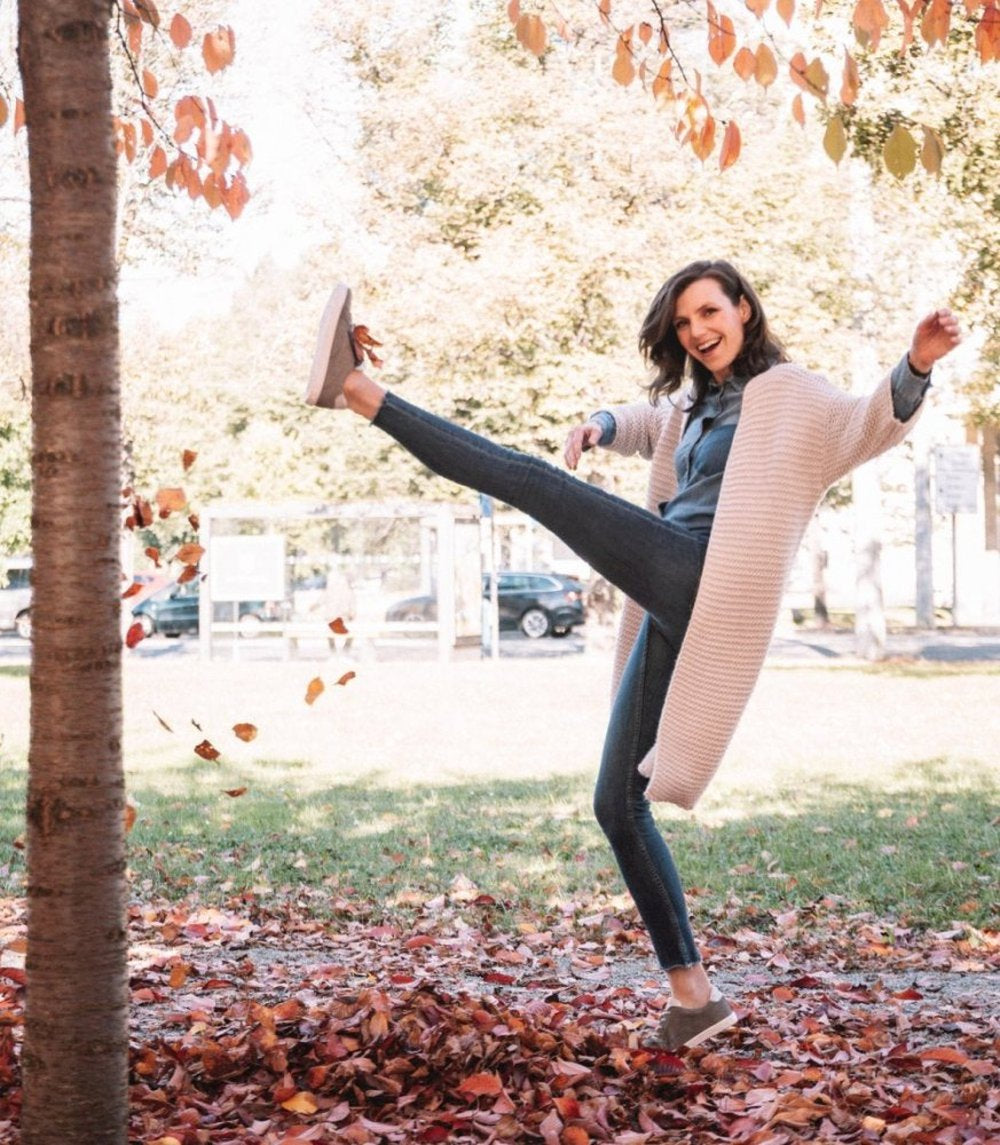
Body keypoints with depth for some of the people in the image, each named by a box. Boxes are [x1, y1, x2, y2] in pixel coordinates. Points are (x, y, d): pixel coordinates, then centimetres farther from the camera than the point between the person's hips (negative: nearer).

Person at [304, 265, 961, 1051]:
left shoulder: (788, 396, 6)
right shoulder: (695, 406, 29)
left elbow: (867, 426, -10)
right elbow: (641, 424, 46)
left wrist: (915, 368, -31)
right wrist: (600, 426, 21)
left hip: (701, 583, -9)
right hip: (671, 614, 9)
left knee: (530, 480, -16)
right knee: (619, 804, 7)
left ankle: (358, 391, -13)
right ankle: (693, 994, 9)